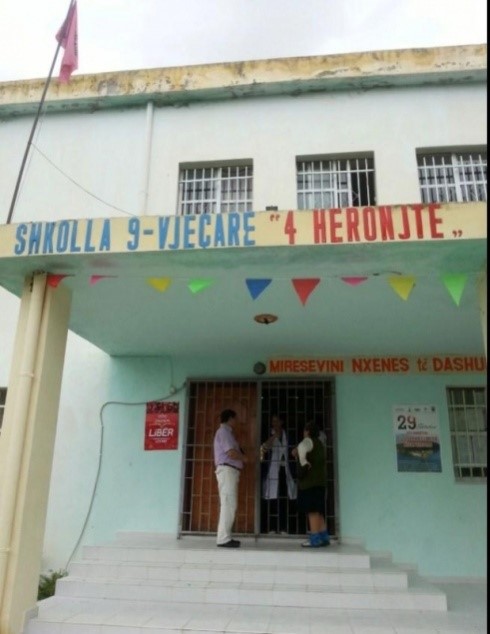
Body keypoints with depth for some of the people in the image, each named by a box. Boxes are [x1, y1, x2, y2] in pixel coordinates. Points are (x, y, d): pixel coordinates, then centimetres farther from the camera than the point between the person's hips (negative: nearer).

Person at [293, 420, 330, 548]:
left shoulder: (308, 441, -9)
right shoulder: (319, 443, 18)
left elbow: (301, 447, -33)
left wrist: (303, 462, -22)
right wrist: (299, 454, 12)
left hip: (309, 481, -9)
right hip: (319, 481, 9)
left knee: (312, 509, -6)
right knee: (318, 510, 14)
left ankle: (314, 538, -5)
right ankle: (324, 537, 17)